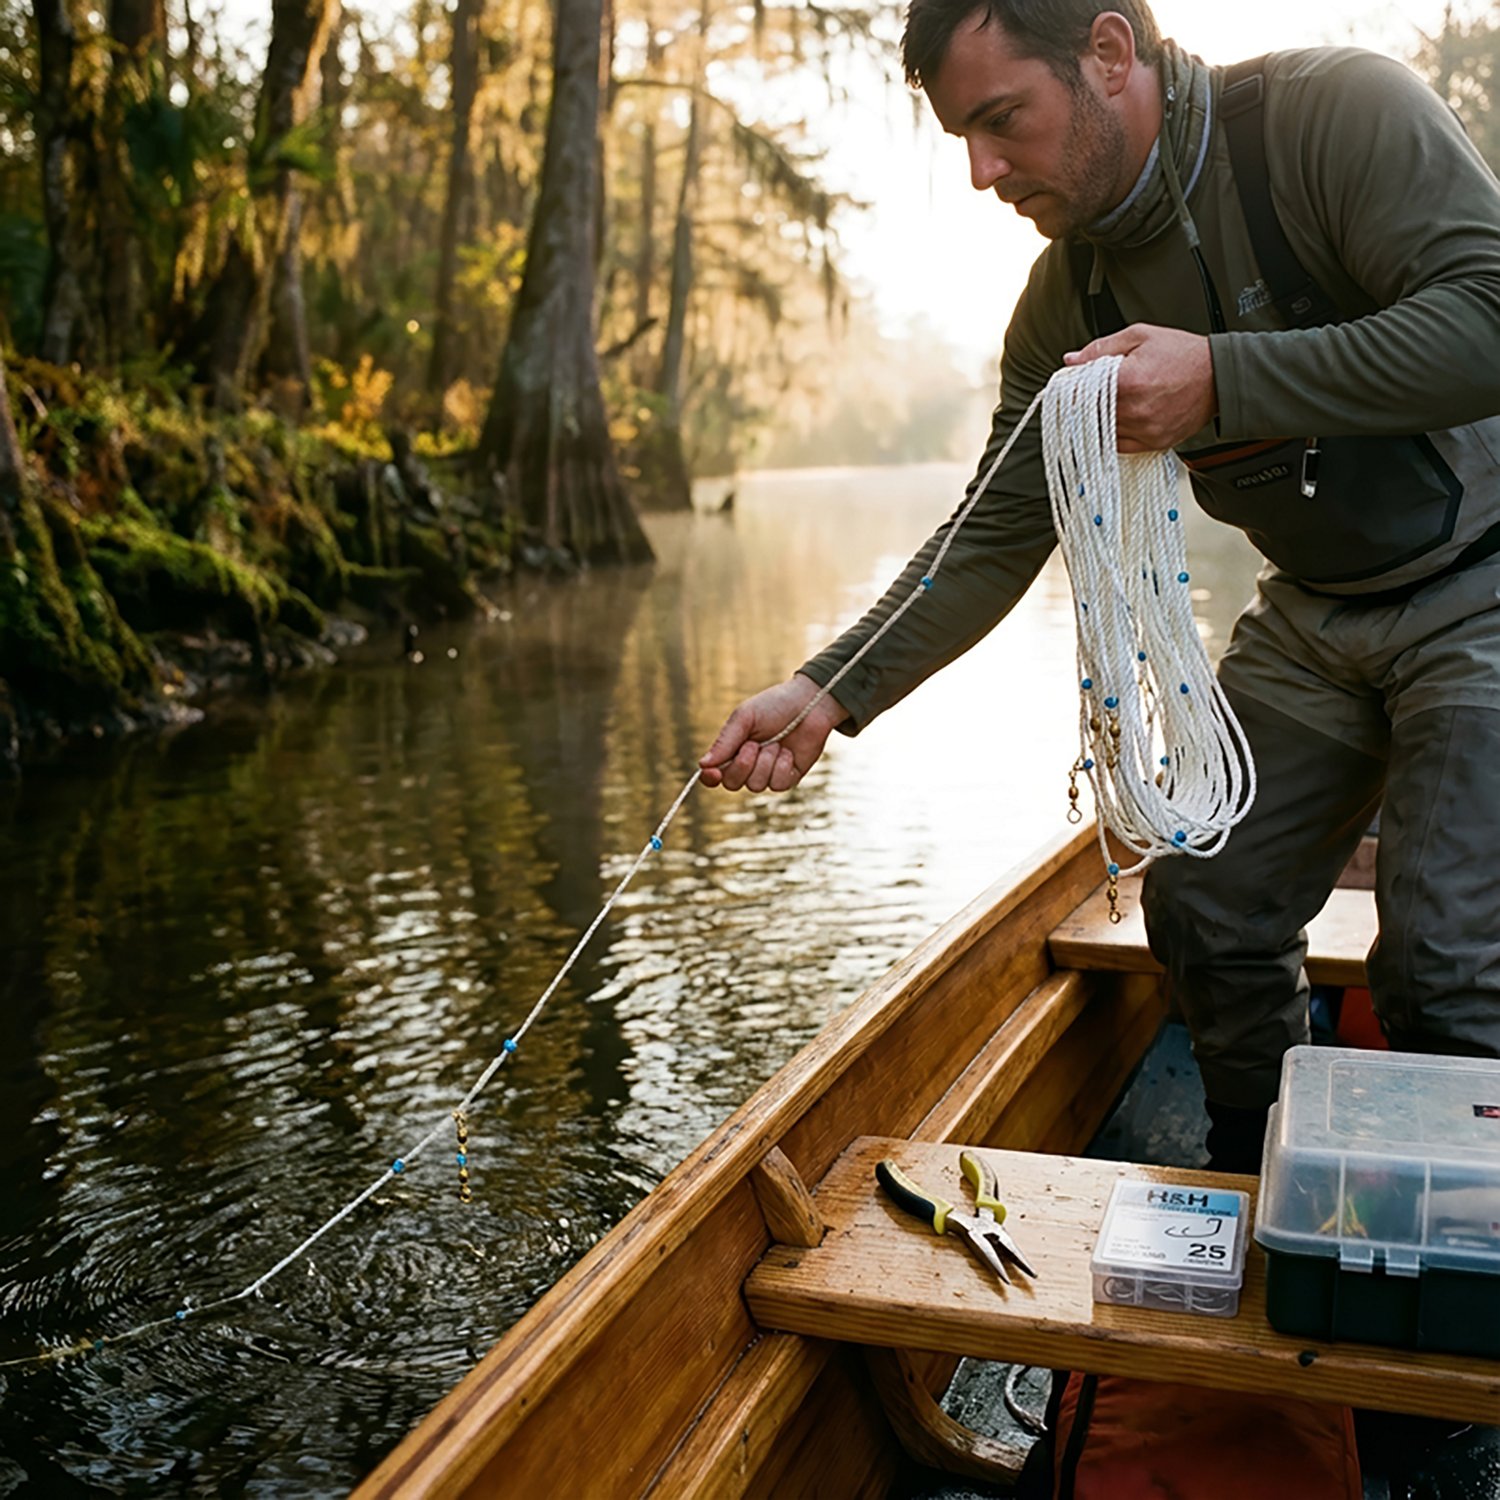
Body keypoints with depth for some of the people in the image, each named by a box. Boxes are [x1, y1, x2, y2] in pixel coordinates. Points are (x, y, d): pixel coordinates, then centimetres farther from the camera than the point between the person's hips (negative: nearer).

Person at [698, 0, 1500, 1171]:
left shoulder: (1337, 110, -21)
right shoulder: (1066, 303, -4)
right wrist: (830, 695, -15)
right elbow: (997, 540, -4)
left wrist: (1222, 378, -35)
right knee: (1208, 912, 7)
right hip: (1313, 613, 6)